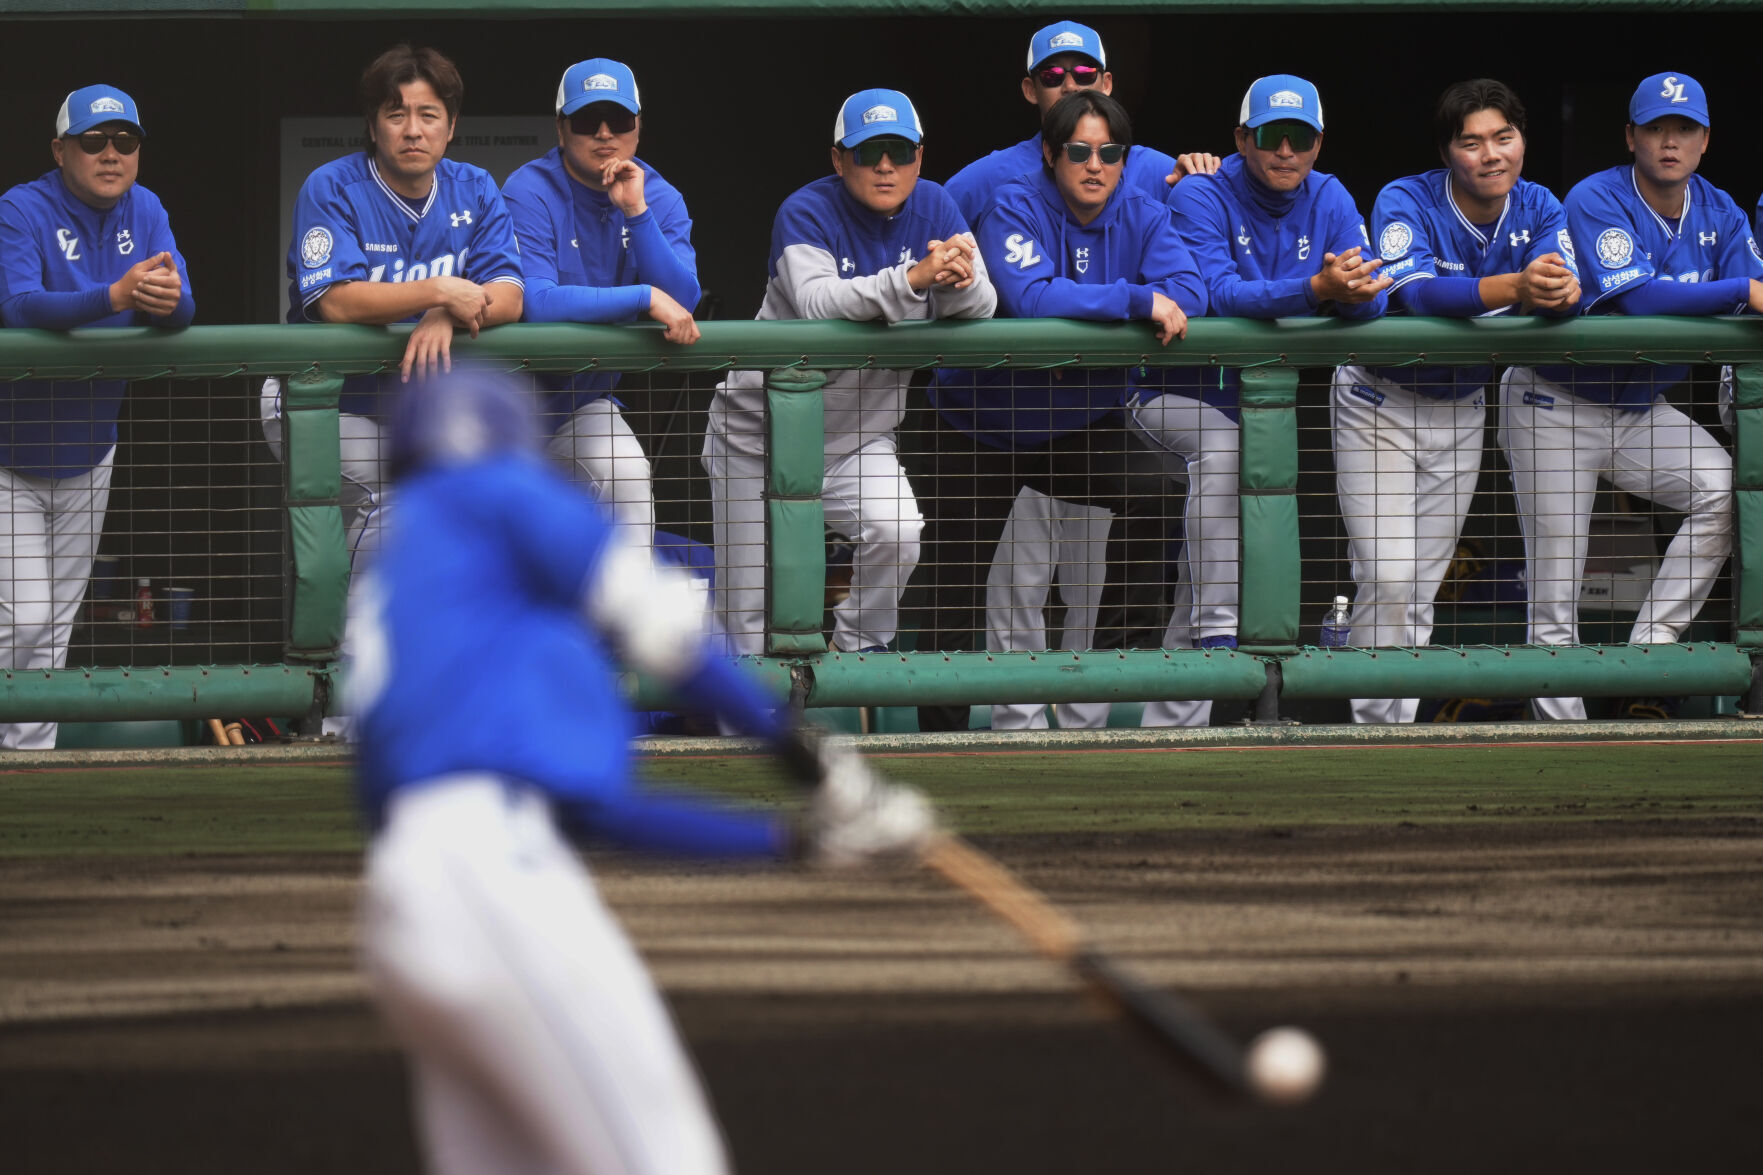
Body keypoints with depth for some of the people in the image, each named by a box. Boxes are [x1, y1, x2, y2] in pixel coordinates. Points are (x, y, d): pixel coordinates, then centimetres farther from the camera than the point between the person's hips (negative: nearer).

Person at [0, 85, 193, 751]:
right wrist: (116, 296, -47)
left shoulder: (143, 211, 0)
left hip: (87, 456, 6)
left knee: (55, 622, 12)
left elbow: (181, 311, -9)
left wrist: (165, 298, -35)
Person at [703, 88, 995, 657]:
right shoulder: (808, 212, -16)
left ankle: (859, 648, -3)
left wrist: (962, 280, -37)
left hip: (861, 441, 3)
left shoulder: (932, 208, -3)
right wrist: (911, 279, -48)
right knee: (751, 622, 1)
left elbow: (981, 310, -12)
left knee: (896, 533, -27)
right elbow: (815, 301, -34)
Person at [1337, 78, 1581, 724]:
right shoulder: (1406, 202, -21)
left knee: (1424, 582, 8)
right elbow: (1413, 292, -38)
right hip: (1379, 404, -4)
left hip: (1461, 411, 4)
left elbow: (1568, 285, -22)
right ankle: (1374, 725, -2)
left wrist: (1559, 290, -48)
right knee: (1389, 578, -12)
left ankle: (1399, 722, 17)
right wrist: (1515, 287, -51)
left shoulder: (1537, 207, -6)